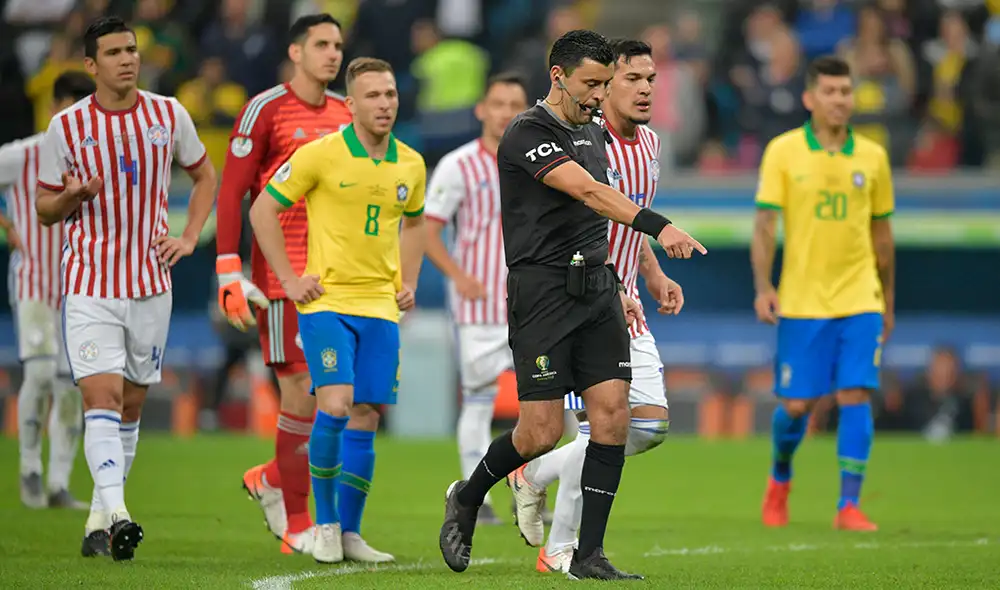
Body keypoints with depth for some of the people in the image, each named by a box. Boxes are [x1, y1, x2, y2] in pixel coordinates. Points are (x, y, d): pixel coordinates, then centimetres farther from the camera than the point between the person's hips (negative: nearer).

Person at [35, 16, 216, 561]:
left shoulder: (169, 115, 2)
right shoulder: (67, 127, -4)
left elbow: (204, 176, 18)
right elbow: (45, 209, 4)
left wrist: (189, 238, 5)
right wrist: (72, 198, -18)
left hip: (150, 284, 3)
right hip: (90, 285, -3)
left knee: (131, 405, 9)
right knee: (102, 396, -17)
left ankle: (100, 517, 21)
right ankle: (116, 513, -27)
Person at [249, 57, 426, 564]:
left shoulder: (410, 165, 7)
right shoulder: (321, 155, -9)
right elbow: (263, 209, -2)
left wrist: (409, 283, 15)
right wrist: (288, 279, -5)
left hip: (381, 307, 5)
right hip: (327, 301, -5)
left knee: (365, 418, 4)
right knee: (335, 405, -17)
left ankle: (350, 532, 14)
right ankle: (324, 523, -2)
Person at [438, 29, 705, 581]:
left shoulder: (592, 135, 16)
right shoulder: (528, 133, -12)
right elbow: (588, 192, -27)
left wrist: (615, 289, 21)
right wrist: (658, 226, -39)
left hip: (594, 288, 8)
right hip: (543, 291, -7)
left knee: (612, 415, -4)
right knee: (542, 431, -8)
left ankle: (589, 555, 1)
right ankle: (466, 500, 21)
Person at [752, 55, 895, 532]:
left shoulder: (872, 157, 6)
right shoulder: (783, 152, -1)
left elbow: (881, 233, 14)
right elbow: (764, 223, -4)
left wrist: (888, 302, 16)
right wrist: (763, 287, -15)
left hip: (860, 299, 1)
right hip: (801, 301, -1)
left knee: (856, 396, -9)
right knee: (797, 404, 2)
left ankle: (849, 506, -6)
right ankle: (780, 478, 31)